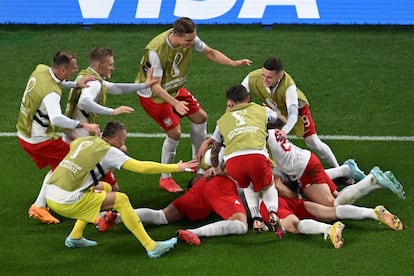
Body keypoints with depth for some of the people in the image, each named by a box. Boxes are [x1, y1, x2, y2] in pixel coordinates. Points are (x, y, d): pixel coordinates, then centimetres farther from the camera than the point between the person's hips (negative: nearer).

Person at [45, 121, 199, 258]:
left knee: (105, 188, 26)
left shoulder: (83, 140, 14)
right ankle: (151, 247, -3)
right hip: (66, 202, -8)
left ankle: (75, 238, 29)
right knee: (121, 200, -2)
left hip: (50, 194, 8)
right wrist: (176, 168, -3)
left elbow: (72, 144, 41)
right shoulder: (109, 151, -4)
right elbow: (142, 167, -10)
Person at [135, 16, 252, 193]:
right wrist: (175, 103, -45)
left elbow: (209, 52, -1)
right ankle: (165, 179, 6)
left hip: (174, 89, 7)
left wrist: (234, 63, -12)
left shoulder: (190, 39, -19)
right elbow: (155, 86, -34)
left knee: (200, 117, 7)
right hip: (152, 95, -7)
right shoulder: (156, 51, -37)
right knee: (174, 132, -13)